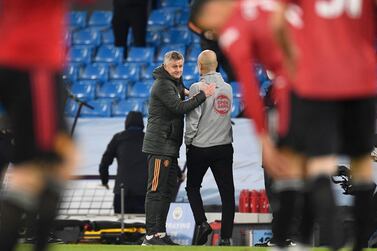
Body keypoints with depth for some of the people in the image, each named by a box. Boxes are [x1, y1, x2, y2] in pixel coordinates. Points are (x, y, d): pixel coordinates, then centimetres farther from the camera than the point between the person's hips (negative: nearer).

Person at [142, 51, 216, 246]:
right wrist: (203, 95, -19)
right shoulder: (162, 85, -12)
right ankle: (151, 236, -12)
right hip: (159, 146, -10)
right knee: (156, 190, -10)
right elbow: (179, 107, -20)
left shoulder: (175, 84, 20)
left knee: (168, 189, 12)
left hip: (170, 147, 10)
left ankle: (160, 232, 17)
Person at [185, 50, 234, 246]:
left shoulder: (198, 88, -12)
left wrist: (188, 142, 2)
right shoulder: (227, 88, 6)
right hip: (224, 147, 4)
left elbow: (193, 119, -14)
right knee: (227, 192, 3)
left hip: (200, 148, -4)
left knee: (192, 187, 15)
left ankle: (202, 223, -2)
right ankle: (226, 236, -1)